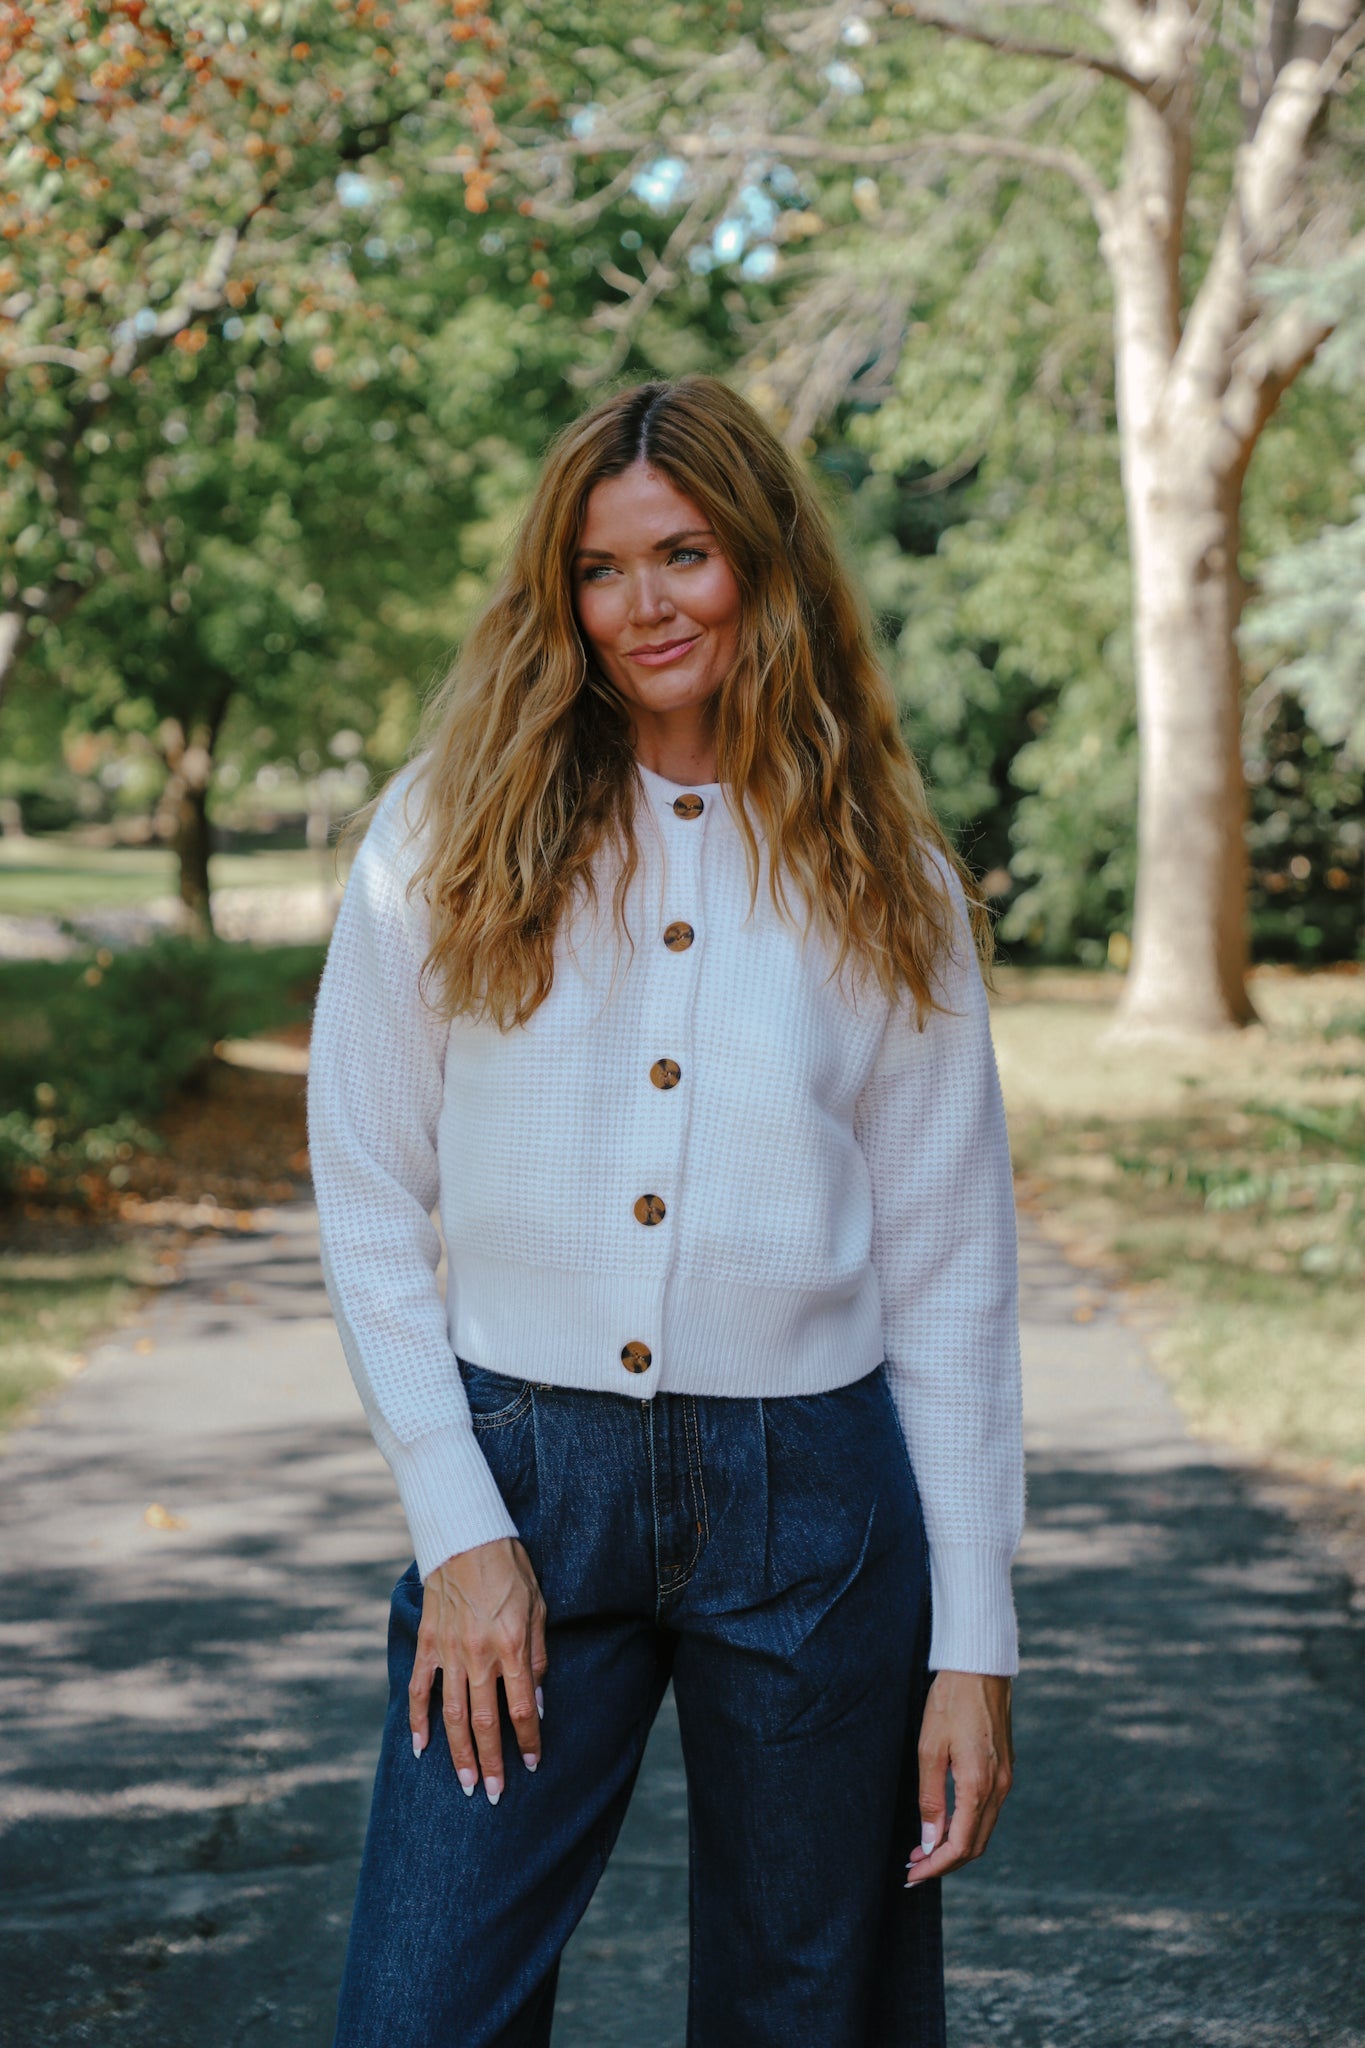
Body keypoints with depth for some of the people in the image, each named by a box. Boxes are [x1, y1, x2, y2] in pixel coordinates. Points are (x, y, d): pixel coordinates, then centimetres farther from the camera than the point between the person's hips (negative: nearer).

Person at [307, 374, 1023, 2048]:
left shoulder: (888, 885, 5)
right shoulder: (451, 836, 3)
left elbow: (951, 1277, 4)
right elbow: (367, 1200, 3)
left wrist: (972, 1647, 0)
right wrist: (458, 1527, -6)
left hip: (813, 1504, 1)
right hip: (527, 1476, 0)